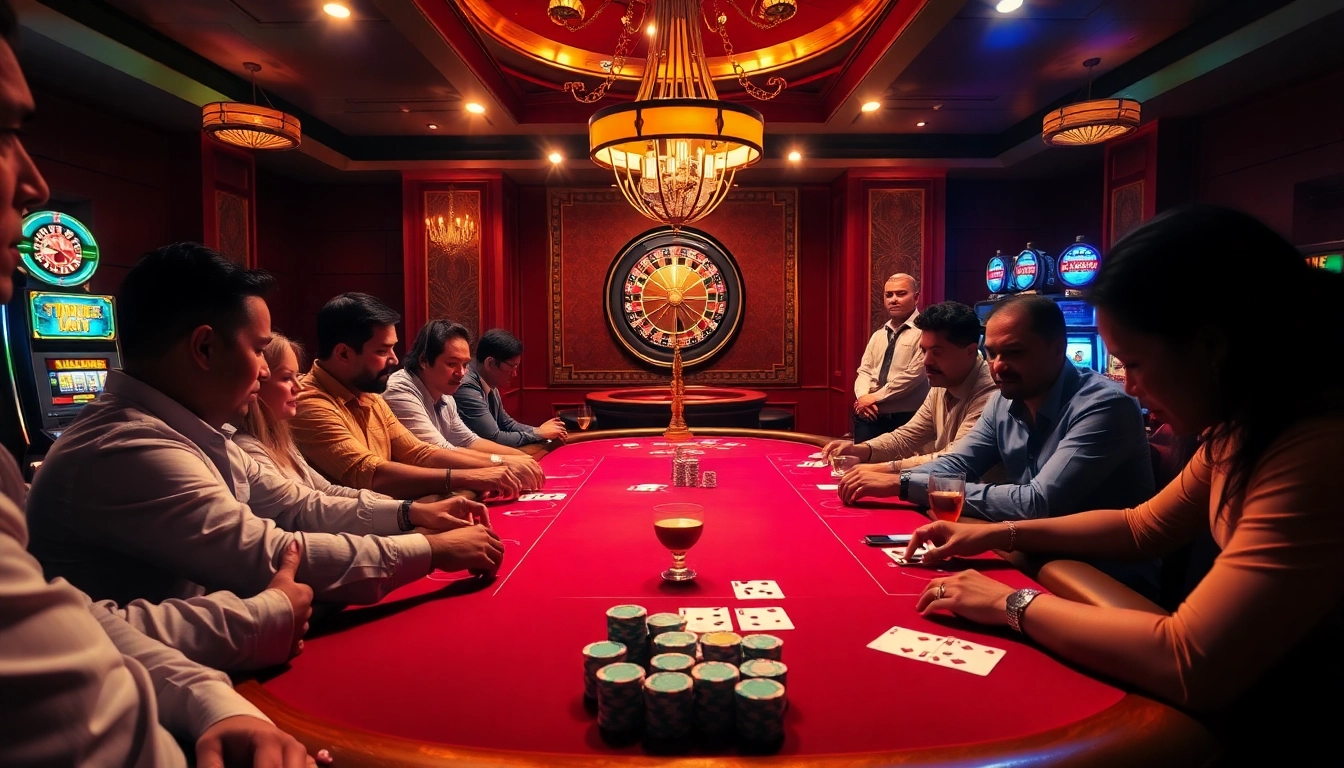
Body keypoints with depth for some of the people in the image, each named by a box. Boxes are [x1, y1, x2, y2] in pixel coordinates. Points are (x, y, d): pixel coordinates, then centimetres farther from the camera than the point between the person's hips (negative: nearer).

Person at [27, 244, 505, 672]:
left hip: (193, 662, 8)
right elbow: (273, 560, -29)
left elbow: (298, 506, 11)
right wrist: (431, 550, -20)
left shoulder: (188, 432, 4)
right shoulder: (127, 452, -26)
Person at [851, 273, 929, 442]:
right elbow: (864, 371, 12)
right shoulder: (878, 336, 17)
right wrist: (863, 397, -9)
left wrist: (875, 397, -14)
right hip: (871, 417, 6)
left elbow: (914, 374, -17)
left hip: (906, 419, -6)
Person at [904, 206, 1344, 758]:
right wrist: (996, 535, 4)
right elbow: (1144, 526, 12)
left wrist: (1013, 603, -20)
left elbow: (1189, 664, -34)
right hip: (1244, 696, 7)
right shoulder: (1242, 427, -1)